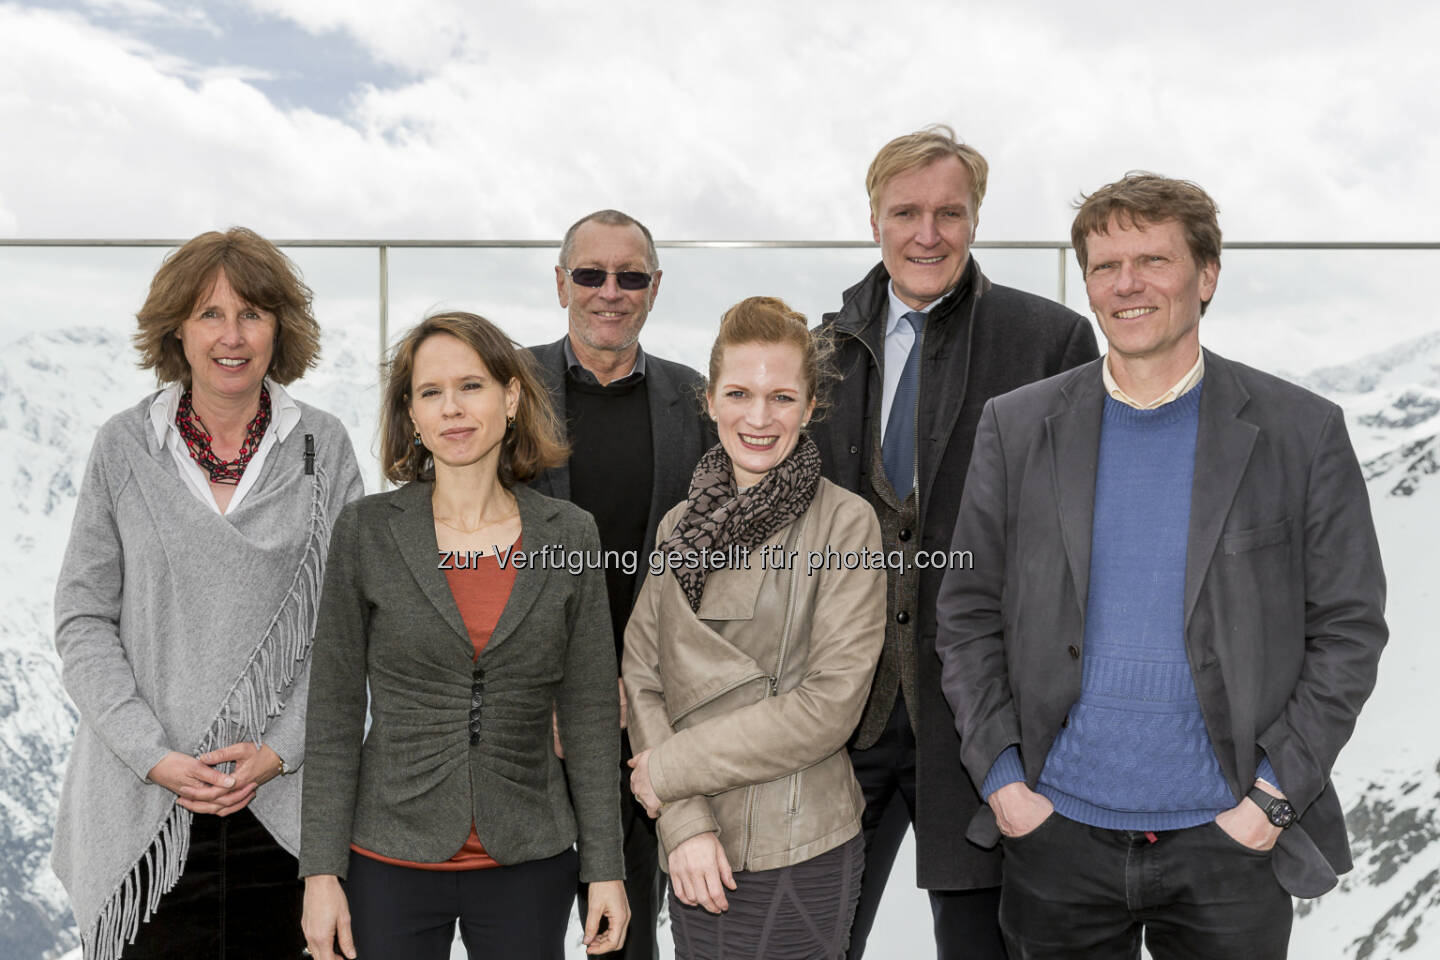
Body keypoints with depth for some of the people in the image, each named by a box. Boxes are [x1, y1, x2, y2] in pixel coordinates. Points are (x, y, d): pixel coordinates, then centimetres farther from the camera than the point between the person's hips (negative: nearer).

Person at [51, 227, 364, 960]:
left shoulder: (323, 447, 2)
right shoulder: (123, 448, 2)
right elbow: (83, 622, 2)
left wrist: (281, 749, -8)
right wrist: (155, 757, -8)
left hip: (287, 802, 0)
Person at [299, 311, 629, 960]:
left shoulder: (569, 536, -1)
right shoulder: (366, 531, -4)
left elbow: (590, 712, 1)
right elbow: (334, 712, -2)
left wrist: (606, 867, 0)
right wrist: (321, 871, -5)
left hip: (528, 862, 1)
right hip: (392, 859, -1)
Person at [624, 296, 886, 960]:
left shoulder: (845, 523, -7)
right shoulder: (682, 525, 7)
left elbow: (829, 703, -13)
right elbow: (642, 680, 2)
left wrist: (671, 768, -10)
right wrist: (685, 823, -11)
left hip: (799, 860, -4)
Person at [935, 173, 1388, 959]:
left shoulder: (1304, 433, -2)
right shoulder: (1017, 427, 1)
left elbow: (1348, 628, -1)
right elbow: (967, 613, 2)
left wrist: (1274, 792, -8)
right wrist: (1000, 777, -4)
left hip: (1231, 838, -1)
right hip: (1056, 834, 1)